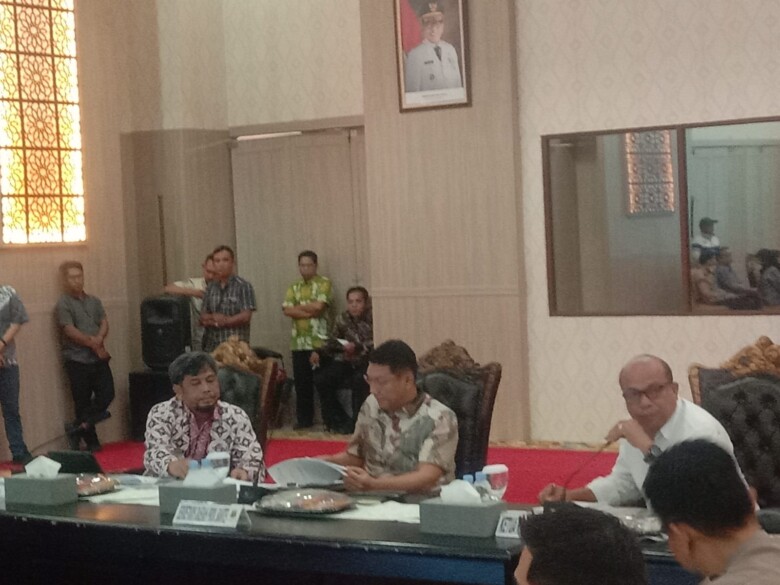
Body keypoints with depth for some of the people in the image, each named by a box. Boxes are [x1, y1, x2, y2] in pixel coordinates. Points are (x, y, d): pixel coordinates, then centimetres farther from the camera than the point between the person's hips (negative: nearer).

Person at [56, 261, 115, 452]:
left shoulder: (94, 301, 13)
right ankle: (91, 441, 12)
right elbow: (70, 331, -13)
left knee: (107, 395, -4)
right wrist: (93, 344, -11)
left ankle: (78, 428, 10)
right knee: (83, 403, 1)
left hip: (99, 358, 5)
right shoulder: (63, 304, -5)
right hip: (77, 361, -5)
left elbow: (104, 323, 4)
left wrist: (99, 339, -16)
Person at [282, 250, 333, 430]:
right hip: (299, 342, 5)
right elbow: (287, 310, 0)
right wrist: (310, 312, -10)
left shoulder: (324, 283, 0)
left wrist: (298, 307, -1)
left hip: (319, 342, -4)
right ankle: (304, 419, 14)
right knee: (301, 382, 6)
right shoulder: (293, 287, 15)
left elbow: (318, 306, -14)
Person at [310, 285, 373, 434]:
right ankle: (340, 421, 0)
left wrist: (357, 347, -31)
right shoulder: (342, 319, 5)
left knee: (359, 380, -36)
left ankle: (357, 422, -18)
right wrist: (319, 352, -5)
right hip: (347, 362, 6)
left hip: (367, 363, -6)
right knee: (321, 380, -13)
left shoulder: (373, 319, -12)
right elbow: (332, 342, 12)